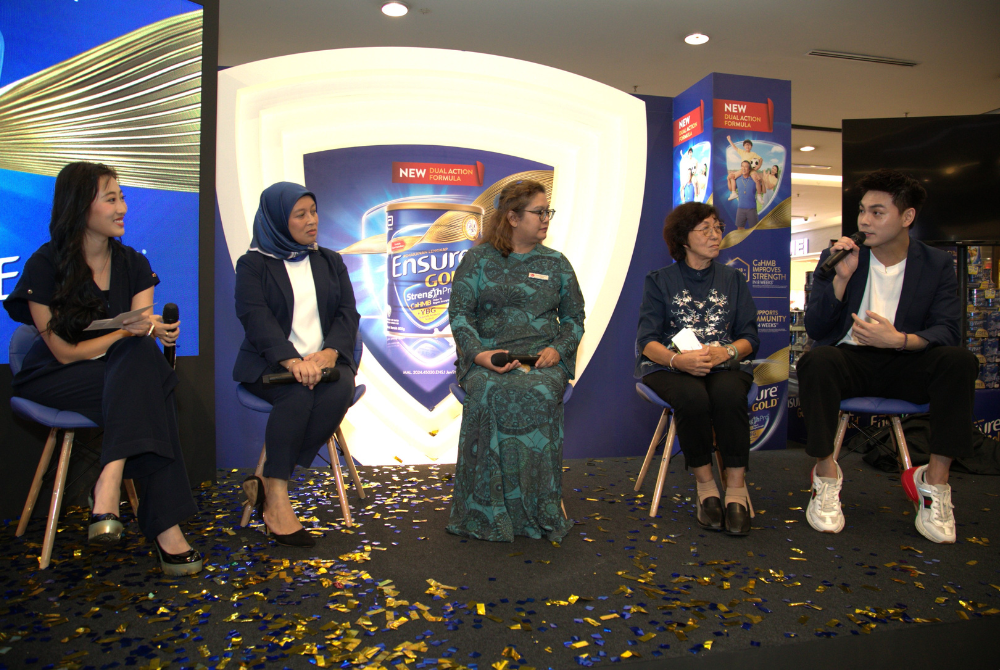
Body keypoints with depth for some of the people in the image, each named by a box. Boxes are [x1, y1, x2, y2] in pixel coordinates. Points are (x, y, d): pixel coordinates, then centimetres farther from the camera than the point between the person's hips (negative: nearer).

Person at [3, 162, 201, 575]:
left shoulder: (133, 264, 5)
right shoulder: (44, 266, -10)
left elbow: (143, 332, -5)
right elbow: (66, 353, -12)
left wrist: (150, 329, -29)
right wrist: (128, 331, -24)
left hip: (124, 370, 4)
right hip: (54, 382, -4)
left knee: (142, 356, -32)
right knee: (146, 390, -32)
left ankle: (108, 484, -37)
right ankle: (164, 526, -39)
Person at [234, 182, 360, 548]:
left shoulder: (330, 261, 18)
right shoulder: (253, 264, 7)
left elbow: (348, 313, 6)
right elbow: (255, 317, -10)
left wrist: (329, 352, -16)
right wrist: (291, 360, -28)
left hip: (326, 360, 3)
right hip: (270, 363, -2)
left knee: (339, 390, -31)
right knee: (297, 394, -35)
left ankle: (268, 483, -25)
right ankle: (277, 500, -28)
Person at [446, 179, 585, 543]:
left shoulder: (557, 263, 16)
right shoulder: (478, 258, 9)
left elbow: (574, 318, 17)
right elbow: (459, 313, 2)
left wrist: (557, 349, -4)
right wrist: (479, 353, -16)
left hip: (544, 359, 2)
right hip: (487, 358, -1)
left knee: (539, 393, -34)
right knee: (491, 393, -35)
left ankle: (538, 511, -22)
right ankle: (488, 512, -24)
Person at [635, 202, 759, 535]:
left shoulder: (733, 279, 16)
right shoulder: (659, 280, 8)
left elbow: (750, 337, 9)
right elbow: (647, 340, -2)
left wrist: (726, 352, -14)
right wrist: (677, 359, -24)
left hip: (725, 364, 2)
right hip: (669, 366, -1)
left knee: (728, 393, -34)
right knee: (692, 397, -35)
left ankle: (736, 487, -23)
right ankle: (705, 484, -18)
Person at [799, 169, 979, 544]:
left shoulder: (937, 264, 6)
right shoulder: (837, 259, 4)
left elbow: (946, 330, -8)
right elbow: (814, 329, -4)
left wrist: (900, 340, -29)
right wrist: (842, 278, -16)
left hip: (905, 364, 1)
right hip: (849, 361, -1)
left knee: (959, 361, -29)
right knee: (817, 360, -35)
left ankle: (935, 481, -19)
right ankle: (826, 475, -21)